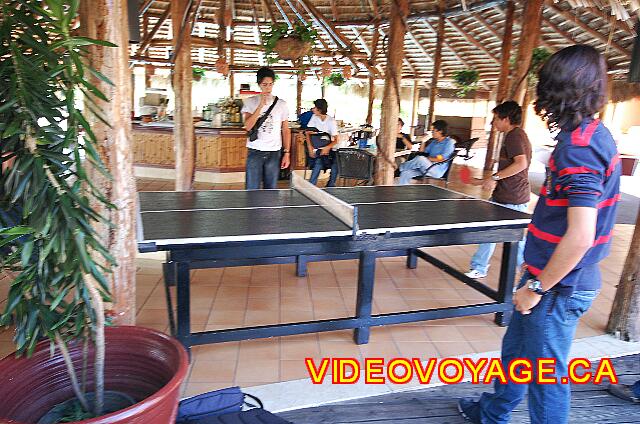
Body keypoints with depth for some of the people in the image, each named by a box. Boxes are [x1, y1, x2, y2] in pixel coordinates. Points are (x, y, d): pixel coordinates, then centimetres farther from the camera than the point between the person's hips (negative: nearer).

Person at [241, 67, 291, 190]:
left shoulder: (281, 104, 6)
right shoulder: (250, 102, 2)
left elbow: (286, 130, 7)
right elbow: (248, 126, -11)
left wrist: (286, 153, 0)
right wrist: (261, 105, -17)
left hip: (274, 153, 1)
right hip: (255, 152, -1)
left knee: (271, 189, 6)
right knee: (252, 189, 0)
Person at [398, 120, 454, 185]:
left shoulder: (449, 142, -1)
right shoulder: (435, 141, 22)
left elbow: (441, 159, -11)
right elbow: (423, 152, 24)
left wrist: (427, 158, -4)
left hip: (437, 171, -7)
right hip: (425, 169, 8)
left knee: (420, 159, -33)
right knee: (405, 174, -15)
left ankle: (401, 167, -10)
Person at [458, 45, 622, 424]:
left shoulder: (579, 147, -23)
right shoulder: (595, 134, 7)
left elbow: (580, 236, -28)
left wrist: (537, 287, -17)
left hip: (559, 286, -10)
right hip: (561, 278, 10)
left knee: (547, 375, 8)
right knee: (515, 350, 25)